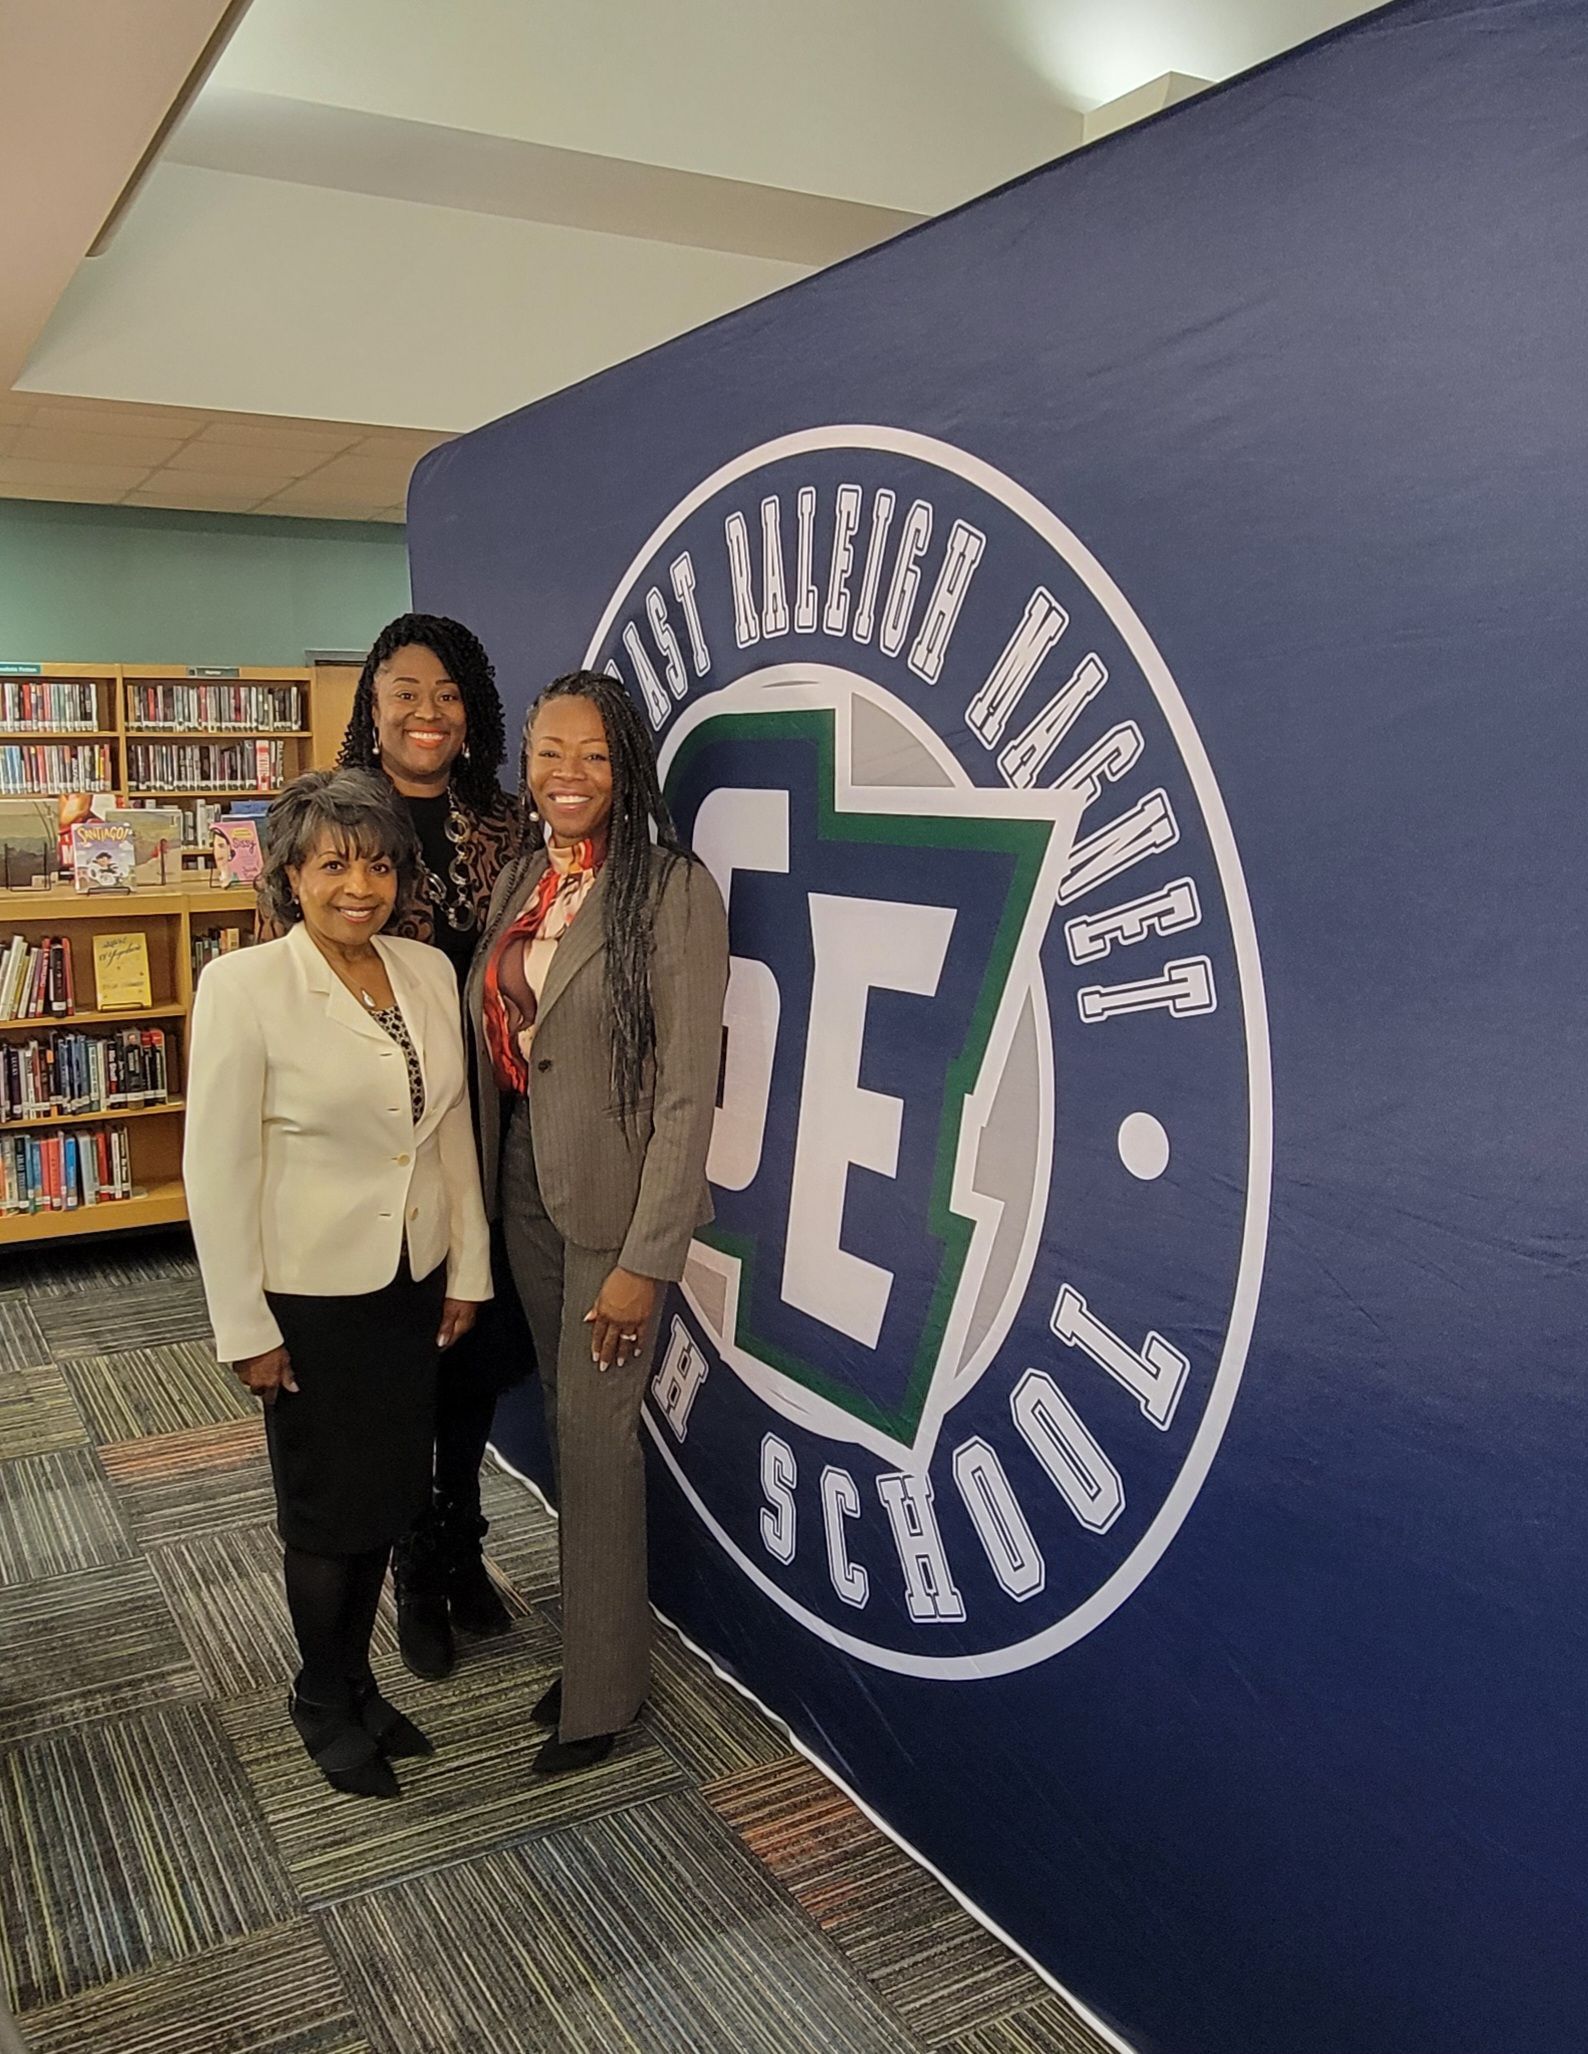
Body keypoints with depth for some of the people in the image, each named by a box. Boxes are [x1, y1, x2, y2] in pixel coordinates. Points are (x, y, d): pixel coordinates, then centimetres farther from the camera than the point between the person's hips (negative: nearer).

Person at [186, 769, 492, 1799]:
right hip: (312, 1296, -5)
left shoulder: (429, 971, -1)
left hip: (413, 1285, 5)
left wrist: (468, 1268, 8)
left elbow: (455, 1128, 7)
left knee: (390, 1498, 18)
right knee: (329, 1511, 12)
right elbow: (217, 1168, -14)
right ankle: (323, 1700, 37)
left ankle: (356, 1677, 41)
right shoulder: (243, 986, -16)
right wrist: (245, 1325, -12)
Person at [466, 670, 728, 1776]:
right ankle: (594, 1642, 35)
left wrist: (644, 1261, -19)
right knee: (567, 1419, 17)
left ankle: (602, 1693, 22)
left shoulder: (675, 889, -15)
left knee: (596, 1430, 3)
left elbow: (688, 1092, -18)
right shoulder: (520, 880, 6)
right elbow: (499, 1043, 11)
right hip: (524, 1185, 7)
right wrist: (489, 1185, 8)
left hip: (615, 1194, -6)